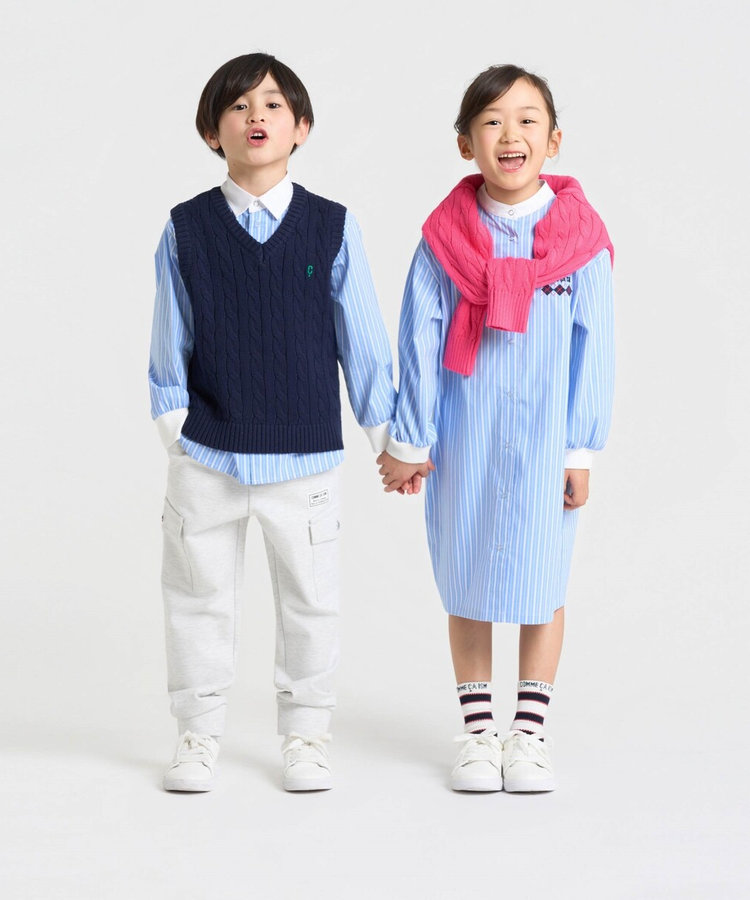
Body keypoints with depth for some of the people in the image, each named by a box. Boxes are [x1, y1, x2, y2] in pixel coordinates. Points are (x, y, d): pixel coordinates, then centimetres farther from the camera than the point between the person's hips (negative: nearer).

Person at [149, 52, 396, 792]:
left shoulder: (332, 229, -3)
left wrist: (386, 431, 6)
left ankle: (305, 734, 27)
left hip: (306, 455, 0)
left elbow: (361, 339, 3)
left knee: (310, 600, 10)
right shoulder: (186, 230, -1)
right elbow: (170, 342, 4)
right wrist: (173, 420, -1)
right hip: (206, 455, 0)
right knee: (198, 596, 9)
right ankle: (198, 734, 25)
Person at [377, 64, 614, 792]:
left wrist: (581, 451, -4)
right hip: (464, 439, 1)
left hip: (543, 443, -1)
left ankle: (529, 731, 21)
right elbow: (419, 344, -1)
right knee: (466, 584, 9)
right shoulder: (445, 237, -5)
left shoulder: (579, 237, -6)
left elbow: (592, 350, -3)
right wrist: (409, 442, -1)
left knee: (540, 583, 8)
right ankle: (478, 731, 22)